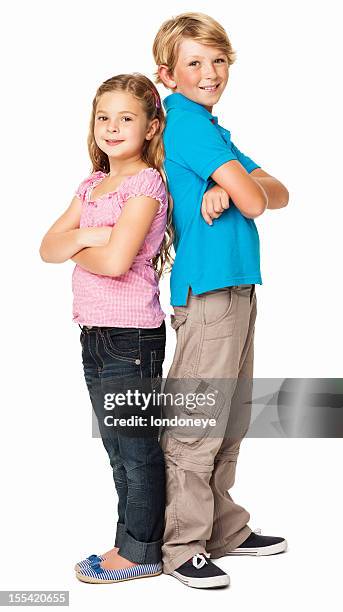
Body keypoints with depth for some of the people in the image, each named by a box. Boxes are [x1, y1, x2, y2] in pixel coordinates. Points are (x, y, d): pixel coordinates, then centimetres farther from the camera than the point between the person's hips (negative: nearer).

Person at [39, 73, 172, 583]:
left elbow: (115, 261, -23)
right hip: (94, 333, 8)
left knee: (136, 446, 3)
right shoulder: (92, 185, 14)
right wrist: (84, 235, -11)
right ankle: (135, 538, 29)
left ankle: (140, 552, 16)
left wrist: (76, 252, -3)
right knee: (118, 448, 16)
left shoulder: (146, 183, -11)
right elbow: (48, 249, 8)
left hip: (132, 335, -8)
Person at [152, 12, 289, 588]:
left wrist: (230, 188, -11)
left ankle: (225, 528, 28)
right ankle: (183, 548, 6)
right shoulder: (189, 121, -10)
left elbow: (279, 194, 8)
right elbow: (254, 201, -17)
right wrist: (243, 185, 5)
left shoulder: (205, 125, 19)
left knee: (229, 423, 16)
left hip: (236, 287, 10)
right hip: (207, 288, -10)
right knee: (196, 425, -4)